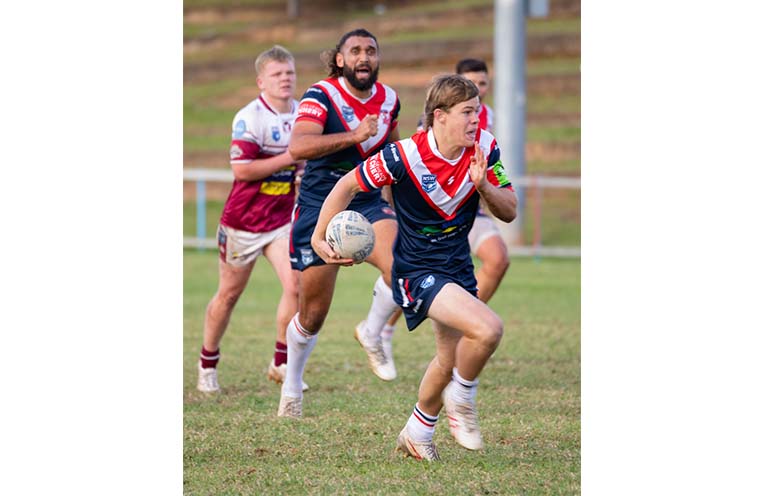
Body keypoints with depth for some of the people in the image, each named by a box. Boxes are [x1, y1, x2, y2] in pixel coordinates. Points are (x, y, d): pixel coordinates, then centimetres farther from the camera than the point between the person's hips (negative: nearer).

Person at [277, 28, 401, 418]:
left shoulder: (389, 100, 2)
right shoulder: (321, 96, -15)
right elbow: (298, 146, -34)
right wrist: (354, 136, -42)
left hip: (368, 206, 3)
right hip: (319, 210, -3)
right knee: (312, 315, 5)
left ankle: (372, 334, -1)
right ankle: (291, 387, 31)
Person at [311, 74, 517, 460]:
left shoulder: (484, 148, -10)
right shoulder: (404, 157, -24)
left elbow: (509, 212, -5)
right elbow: (348, 185, -10)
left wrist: (483, 185, -24)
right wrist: (319, 237, -7)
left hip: (457, 265, 7)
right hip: (417, 270, -7)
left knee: (450, 359, 22)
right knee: (488, 328, -27)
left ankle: (417, 434, 45)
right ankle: (462, 398, 0)